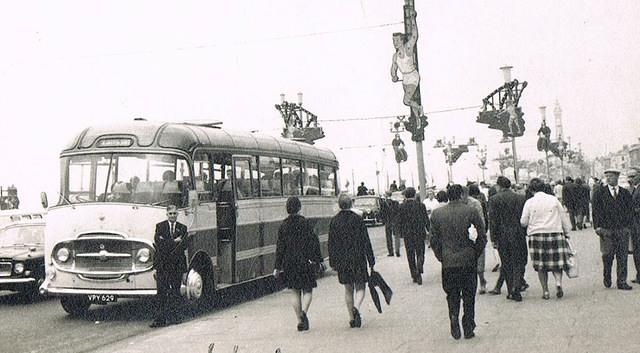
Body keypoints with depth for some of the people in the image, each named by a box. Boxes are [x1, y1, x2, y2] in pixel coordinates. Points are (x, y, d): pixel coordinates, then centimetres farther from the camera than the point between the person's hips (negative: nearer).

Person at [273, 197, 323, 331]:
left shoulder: (283, 225, 1)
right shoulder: (304, 223, -6)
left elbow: (280, 247, 2)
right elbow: (314, 242, -6)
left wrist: (278, 266, 6)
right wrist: (317, 260, 1)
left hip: (289, 262, 2)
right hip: (305, 261, -2)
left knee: (295, 292, 11)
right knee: (307, 290, 7)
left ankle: (300, 320, 10)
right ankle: (304, 312, -19)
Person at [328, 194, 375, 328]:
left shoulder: (334, 221, -1)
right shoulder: (358, 220, -7)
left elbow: (331, 244, 3)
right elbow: (366, 242, -6)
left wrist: (332, 262, 11)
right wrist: (371, 261, -1)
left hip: (342, 260, 2)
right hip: (358, 259, -2)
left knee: (348, 289, 13)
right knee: (360, 287, 8)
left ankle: (352, 317, 13)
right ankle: (356, 307, -19)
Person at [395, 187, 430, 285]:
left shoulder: (402, 207, -5)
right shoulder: (421, 205, -4)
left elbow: (399, 221, -2)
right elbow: (426, 220, -1)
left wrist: (401, 233, 10)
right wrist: (429, 231, 9)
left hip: (407, 235, 0)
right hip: (420, 234, 0)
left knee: (410, 256, 9)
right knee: (420, 253, 11)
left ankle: (415, 276, 11)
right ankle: (419, 269, -17)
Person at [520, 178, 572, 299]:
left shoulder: (529, 202, 0)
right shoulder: (554, 200, 4)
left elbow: (523, 222, 1)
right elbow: (563, 218, 7)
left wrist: (531, 223, 24)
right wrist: (567, 232, 17)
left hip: (536, 235, -1)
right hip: (555, 234, 1)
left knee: (541, 266, 6)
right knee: (557, 262, 8)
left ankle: (545, 291, 7)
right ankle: (558, 282, -17)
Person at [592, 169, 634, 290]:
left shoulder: (625, 193, 9)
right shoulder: (599, 193, 4)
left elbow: (629, 211, 9)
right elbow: (596, 211, 1)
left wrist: (628, 226, 0)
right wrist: (598, 227, -7)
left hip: (622, 230, 1)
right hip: (606, 230, -1)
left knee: (622, 256, 0)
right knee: (607, 255, 4)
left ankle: (622, 282, 6)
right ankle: (607, 278, 24)